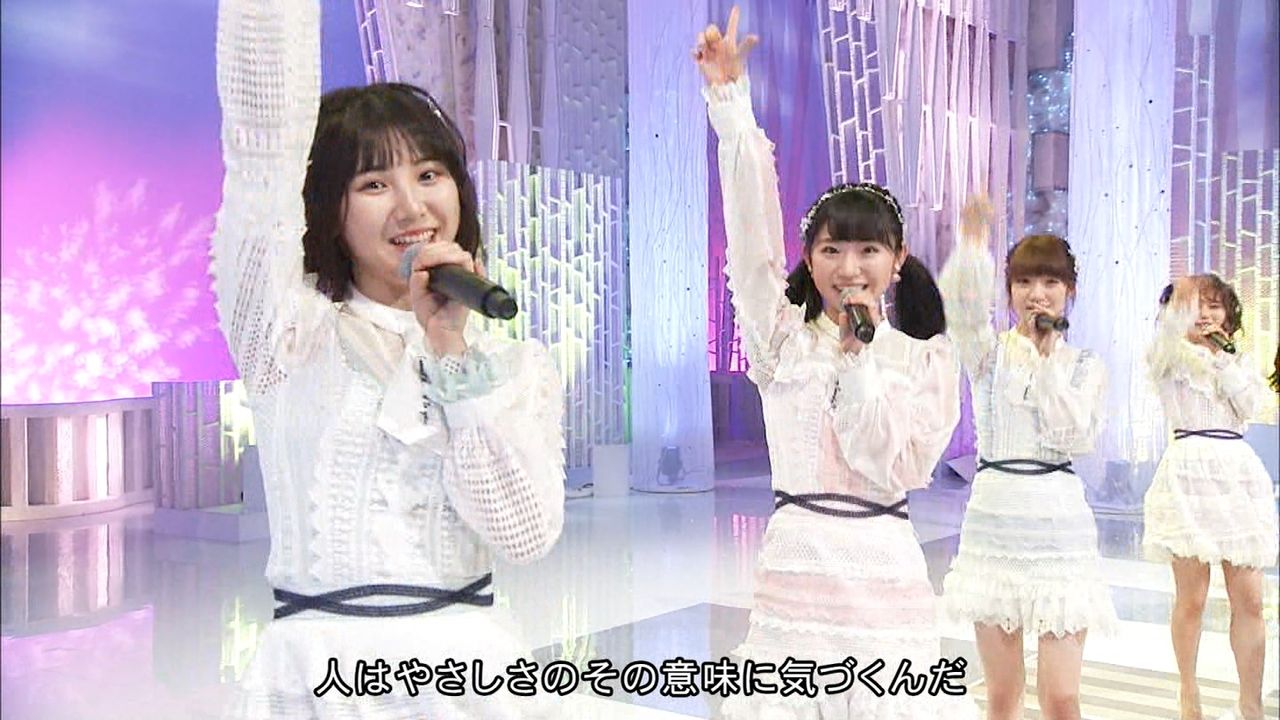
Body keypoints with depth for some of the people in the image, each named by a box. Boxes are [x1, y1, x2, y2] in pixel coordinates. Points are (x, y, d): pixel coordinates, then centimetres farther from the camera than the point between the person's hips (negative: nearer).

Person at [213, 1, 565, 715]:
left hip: (470, 662, 1)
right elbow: (266, 136, -13)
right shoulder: (292, 331, -1)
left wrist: (453, 353, -13)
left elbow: (529, 530, -9)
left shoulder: (518, 364, 5)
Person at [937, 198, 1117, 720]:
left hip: (1059, 524, 0)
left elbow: (1076, 437, -9)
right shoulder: (989, 352, 3)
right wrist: (972, 241, -38)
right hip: (994, 517, 0)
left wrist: (1047, 359, -9)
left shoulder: (1084, 366, 8)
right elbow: (961, 304, -20)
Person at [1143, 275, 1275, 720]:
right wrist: (1179, 300, -39)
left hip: (1239, 472, 4)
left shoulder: (1238, 360, 18)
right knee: (1191, 599, 0)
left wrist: (1222, 359, -1)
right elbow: (1165, 338, -22)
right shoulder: (1170, 357, 4)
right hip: (1190, 470, -4)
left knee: (1249, 599, 1)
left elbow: (1250, 405, 1)